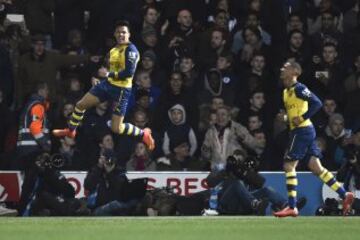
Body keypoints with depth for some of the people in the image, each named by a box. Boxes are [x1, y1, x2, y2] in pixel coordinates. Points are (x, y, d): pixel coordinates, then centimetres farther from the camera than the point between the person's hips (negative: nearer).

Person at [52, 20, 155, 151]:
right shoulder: (115, 49, 10)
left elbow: (129, 72, -27)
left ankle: (143, 133, 16)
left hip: (121, 89, -9)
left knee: (116, 128, -7)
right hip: (108, 84, 9)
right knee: (80, 104, 12)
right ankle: (71, 131, 35)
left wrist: (108, 74, -22)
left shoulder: (131, 50, -18)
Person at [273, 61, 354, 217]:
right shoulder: (286, 91, 16)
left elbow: (317, 103, -21)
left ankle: (292, 207, -8)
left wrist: (302, 118, -21)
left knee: (289, 165, -9)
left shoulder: (299, 89, -12)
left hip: (302, 130, -9)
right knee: (316, 168, 6)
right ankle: (345, 195, 7)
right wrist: (285, 117, 7)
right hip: (299, 132, 9)